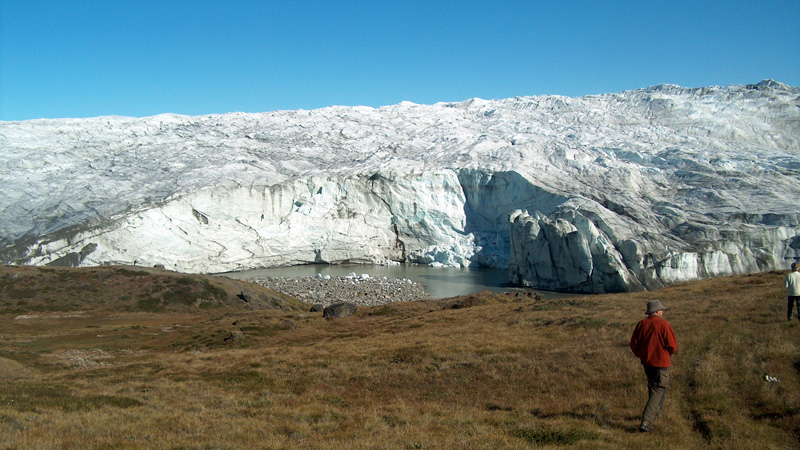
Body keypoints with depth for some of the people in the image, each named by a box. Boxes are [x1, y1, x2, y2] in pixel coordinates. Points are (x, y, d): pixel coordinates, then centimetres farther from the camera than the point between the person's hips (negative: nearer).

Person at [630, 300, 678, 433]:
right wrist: (669, 352, 9)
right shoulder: (663, 324, -15)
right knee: (658, 392, -3)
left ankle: (655, 410, 45)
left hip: (646, 362, 6)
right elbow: (673, 345, -13)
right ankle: (646, 422, -12)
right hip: (660, 363, -6)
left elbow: (633, 343, 4)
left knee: (652, 386, 28)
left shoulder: (641, 324, 0)